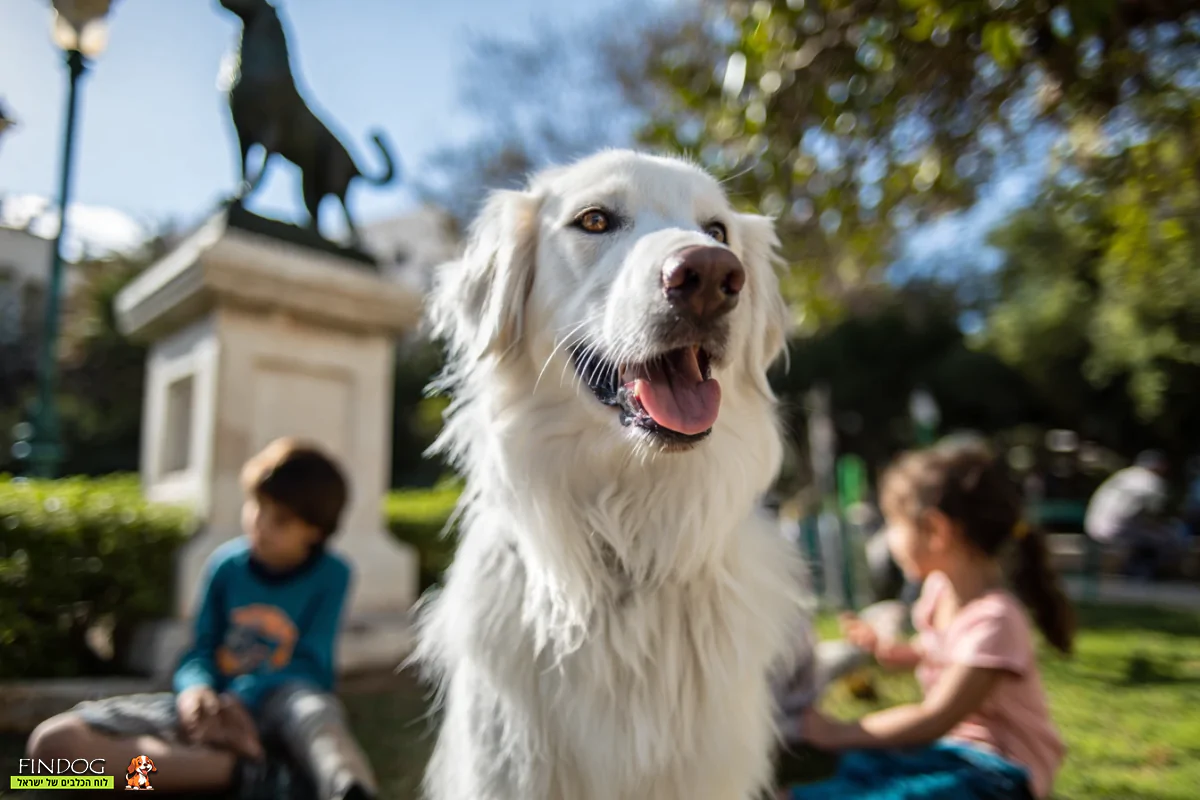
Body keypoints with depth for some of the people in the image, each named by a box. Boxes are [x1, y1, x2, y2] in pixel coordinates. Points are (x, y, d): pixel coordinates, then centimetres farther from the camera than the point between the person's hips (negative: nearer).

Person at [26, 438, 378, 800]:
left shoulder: (331, 575, -7)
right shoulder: (225, 563, 2)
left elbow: (310, 665, -11)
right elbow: (201, 649, 4)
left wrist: (242, 699, -27)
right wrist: (195, 688, -19)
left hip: (278, 712, -4)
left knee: (305, 701, -40)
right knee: (53, 740, -17)